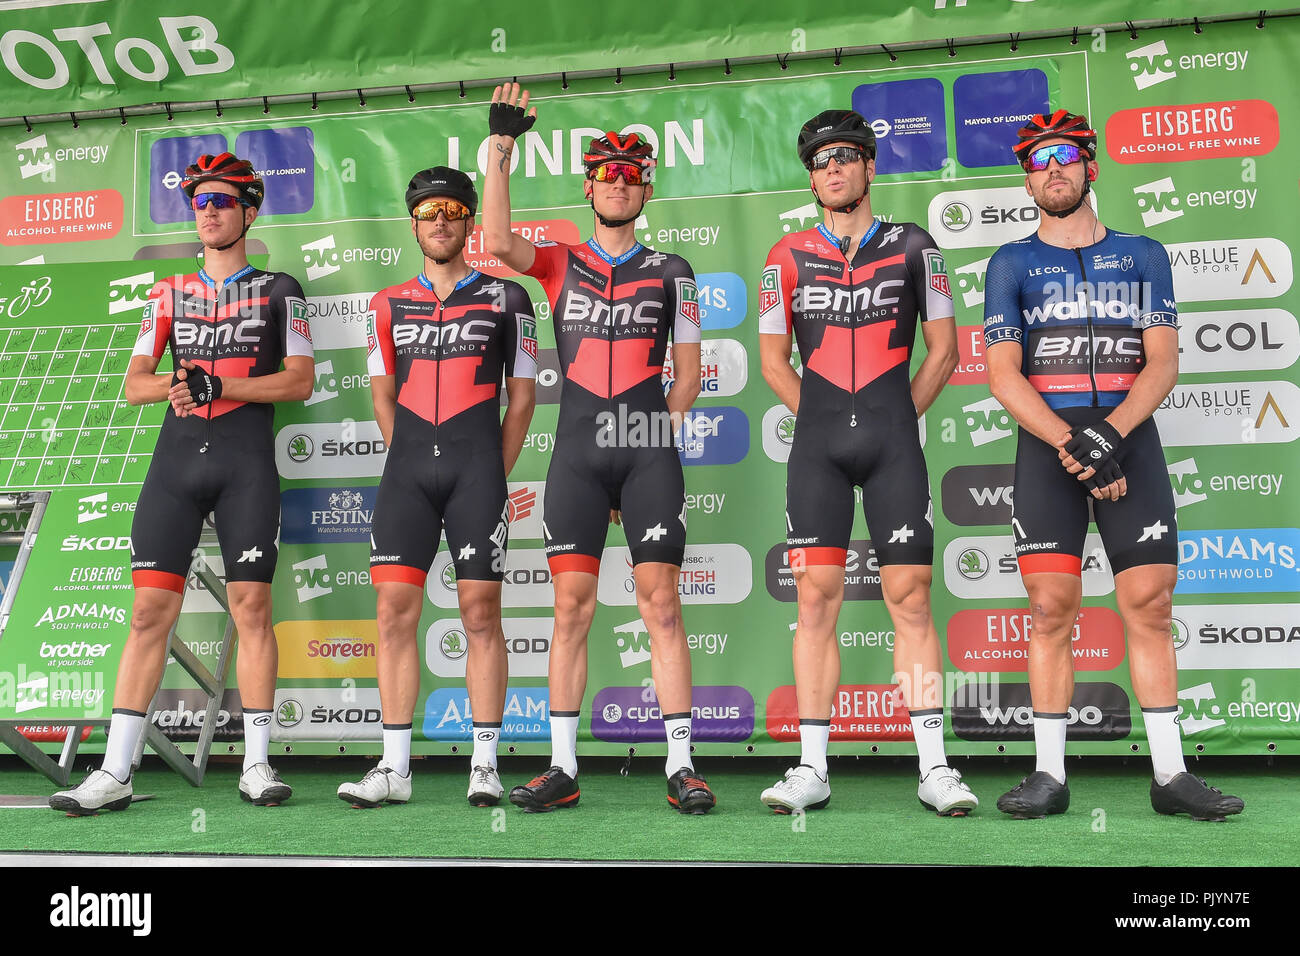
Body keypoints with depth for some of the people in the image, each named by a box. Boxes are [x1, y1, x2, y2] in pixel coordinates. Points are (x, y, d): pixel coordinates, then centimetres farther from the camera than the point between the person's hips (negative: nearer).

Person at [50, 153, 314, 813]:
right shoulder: (170, 294, 18)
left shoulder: (278, 290, 9)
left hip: (246, 460, -2)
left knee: (251, 608, -3)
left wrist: (219, 386, -12)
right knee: (150, 610, -3)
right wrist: (173, 384, -11)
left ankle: (256, 765, 6)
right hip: (176, 458, 3)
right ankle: (114, 775, -1)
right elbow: (134, 383, 12)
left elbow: (300, 382, -1)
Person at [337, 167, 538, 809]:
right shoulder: (389, 305, 15)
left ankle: (485, 766, 5)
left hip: (477, 466, -3)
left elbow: (522, 394, 8)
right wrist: (413, 460, 11)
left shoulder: (504, 298, 7)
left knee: (481, 613, -2)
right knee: (394, 610, -2)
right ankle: (394, 768, 4)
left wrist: (495, 472, 3)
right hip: (407, 467, 3)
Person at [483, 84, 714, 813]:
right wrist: (503, 145, -8)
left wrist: (660, 432, 0)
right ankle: (563, 767, 5)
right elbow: (498, 242, -6)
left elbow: (689, 373, 13)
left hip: (649, 450, -1)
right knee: (573, 604, 0)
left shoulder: (672, 274, 12)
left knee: (661, 602, -4)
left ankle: (682, 765, 0)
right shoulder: (560, 264, 13)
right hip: (577, 450, 1)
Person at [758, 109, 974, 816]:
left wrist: (902, 416, 5)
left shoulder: (912, 247, 8)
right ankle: (812, 769, 5)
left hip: (894, 438, -1)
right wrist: (823, 421, 6)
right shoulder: (788, 257, 9)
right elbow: (772, 360, 13)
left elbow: (943, 348, 11)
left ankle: (934, 767, 3)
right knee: (817, 597, -1)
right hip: (817, 442, 1)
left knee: (910, 597, -3)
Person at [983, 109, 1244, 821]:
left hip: (1131, 438, 1)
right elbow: (1003, 375, 0)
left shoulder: (1142, 255, 15)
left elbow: (1163, 364, 5)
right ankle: (1050, 776, 2)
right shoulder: (1012, 265, 11)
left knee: (1149, 604, -3)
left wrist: (1110, 431, -13)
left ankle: (1170, 775, 4)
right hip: (1046, 443, -1)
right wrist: (1069, 444, -14)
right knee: (1051, 608, -4)